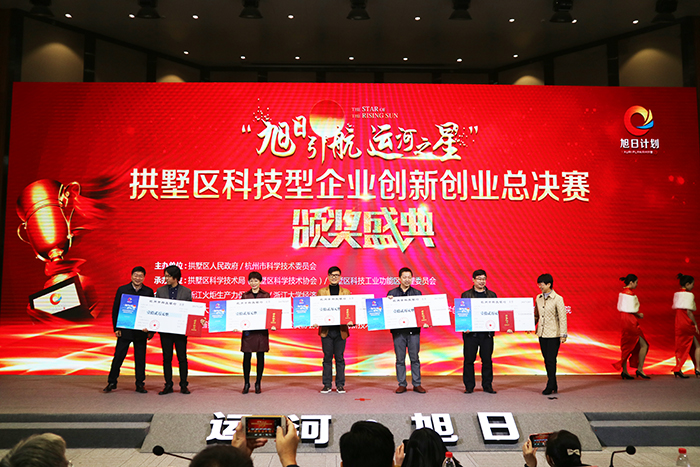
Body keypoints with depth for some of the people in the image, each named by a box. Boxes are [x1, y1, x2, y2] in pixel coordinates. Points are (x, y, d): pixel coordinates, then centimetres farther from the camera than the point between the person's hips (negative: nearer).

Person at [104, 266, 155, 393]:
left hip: (141, 331, 0)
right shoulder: (122, 290, 1)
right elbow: (115, 310, 3)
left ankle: (140, 385, 16)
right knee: (118, 356, 4)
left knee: (140, 358, 6)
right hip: (125, 330, 0)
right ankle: (112, 383, 17)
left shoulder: (149, 291, 2)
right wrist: (116, 328, -3)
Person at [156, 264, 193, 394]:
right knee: (167, 358, 7)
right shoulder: (160, 291, 7)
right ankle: (168, 385, 15)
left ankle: (183, 385, 12)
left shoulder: (186, 291, 3)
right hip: (165, 330, 2)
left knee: (182, 358, 3)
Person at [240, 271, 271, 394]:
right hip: (248, 329, 1)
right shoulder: (245, 295, 10)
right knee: (247, 356, -1)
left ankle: (258, 384, 12)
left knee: (260, 356, 3)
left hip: (261, 330, -1)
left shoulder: (266, 295, 7)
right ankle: (246, 383, 11)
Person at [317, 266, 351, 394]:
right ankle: (327, 385, 12)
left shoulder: (346, 292, 10)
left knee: (340, 358, 4)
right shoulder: (321, 292, 9)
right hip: (326, 330, 0)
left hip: (341, 330, 0)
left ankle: (340, 385, 13)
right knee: (327, 358, 4)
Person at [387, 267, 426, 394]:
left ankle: (417, 384, 13)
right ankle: (402, 384, 14)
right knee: (400, 359, 5)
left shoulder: (417, 293, 8)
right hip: (398, 330, 0)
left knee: (415, 358, 4)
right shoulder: (392, 293, 6)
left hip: (413, 330, 0)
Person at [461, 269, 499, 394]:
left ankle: (487, 385, 15)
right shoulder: (466, 294, 5)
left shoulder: (492, 295, 11)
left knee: (487, 359, 4)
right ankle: (469, 386, 12)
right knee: (469, 359, 2)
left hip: (487, 332, 1)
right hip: (470, 332, -1)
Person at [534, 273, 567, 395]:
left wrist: (563, 335, -12)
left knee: (551, 360, -5)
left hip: (553, 334, -6)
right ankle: (554, 386, 20)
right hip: (542, 333, 6)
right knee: (547, 360, 10)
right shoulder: (538, 298, 8)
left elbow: (562, 317, -9)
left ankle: (550, 387, 3)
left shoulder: (558, 299, -8)